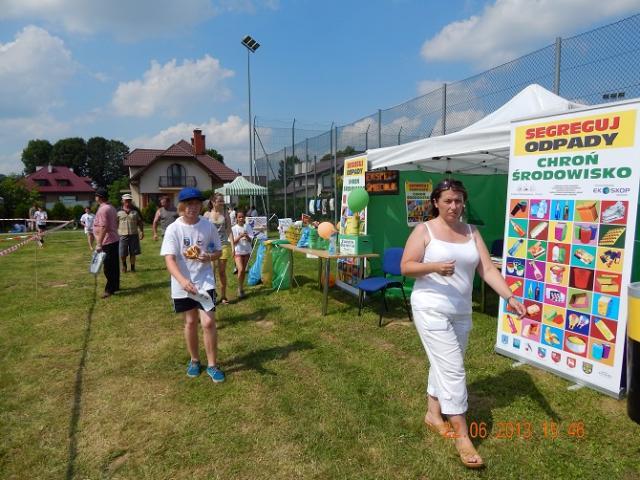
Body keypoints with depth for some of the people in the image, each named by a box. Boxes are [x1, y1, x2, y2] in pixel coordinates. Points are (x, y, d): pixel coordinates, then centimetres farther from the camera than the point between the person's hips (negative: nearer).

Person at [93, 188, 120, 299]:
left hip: (107, 243, -10)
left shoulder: (102, 209, -17)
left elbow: (103, 228, -23)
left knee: (108, 267, -4)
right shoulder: (111, 207, 13)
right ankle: (115, 286, 23)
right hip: (114, 240, 10)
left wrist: (99, 244, -22)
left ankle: (110, 289, 0)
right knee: (114, 265, 15)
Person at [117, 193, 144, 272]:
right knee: (122, 254, 3)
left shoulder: (135, 211, 7)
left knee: (133, 253, 6)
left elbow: (140, 222, 10)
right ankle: (124, 264, 30)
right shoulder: (118, 211, 2)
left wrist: (142, 232, 4)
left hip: (134, 235, 1)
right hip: (123, 235, -1)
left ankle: (133, 267, 20)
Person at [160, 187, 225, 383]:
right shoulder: (173, 229, -10)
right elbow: (169, 259, -19)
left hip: (204, 281, 0)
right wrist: (183, 280, -36)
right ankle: (194, 360, 34)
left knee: (208, 322, -6)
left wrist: (209, 257, -18)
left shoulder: (208, 226, -4)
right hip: (182, 284, 0)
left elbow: (218, 251, 7)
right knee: (190, 322, 14)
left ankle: (212, 365, 11)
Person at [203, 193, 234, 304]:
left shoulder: (225, 213, 4)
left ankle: (223, 296, 17)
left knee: (222, 272, 7)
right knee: (211, 271, -2)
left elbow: (229, 230, 4)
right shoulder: (207, 214, 1)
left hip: (224, 245, 1)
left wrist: (232, 245, -2)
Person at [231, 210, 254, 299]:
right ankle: (240, 289, -2)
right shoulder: (234, 228, -5)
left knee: (244, 270, 11)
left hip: (247, 251, 3)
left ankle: (241, 287, 26)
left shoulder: (248, 227, 1)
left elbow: (250, 240, -3)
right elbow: (233, 242, -8)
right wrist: (240, 236, -24)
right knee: (240, 269, -16)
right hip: (237, 252, -3)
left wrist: (247, 237, -25)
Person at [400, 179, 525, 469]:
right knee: (453, 369, -6)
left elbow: (487, 269, 1)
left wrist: (510, 297, -11)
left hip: (461, 312, 6)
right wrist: (435, 267, -28)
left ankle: (433, 414, 37)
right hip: (431, 310, -6)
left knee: (444, 364, 17)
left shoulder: (471, 232, 7)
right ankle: (461, 435, 6)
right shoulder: (424, 230, -7)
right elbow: (405, 267, -11)